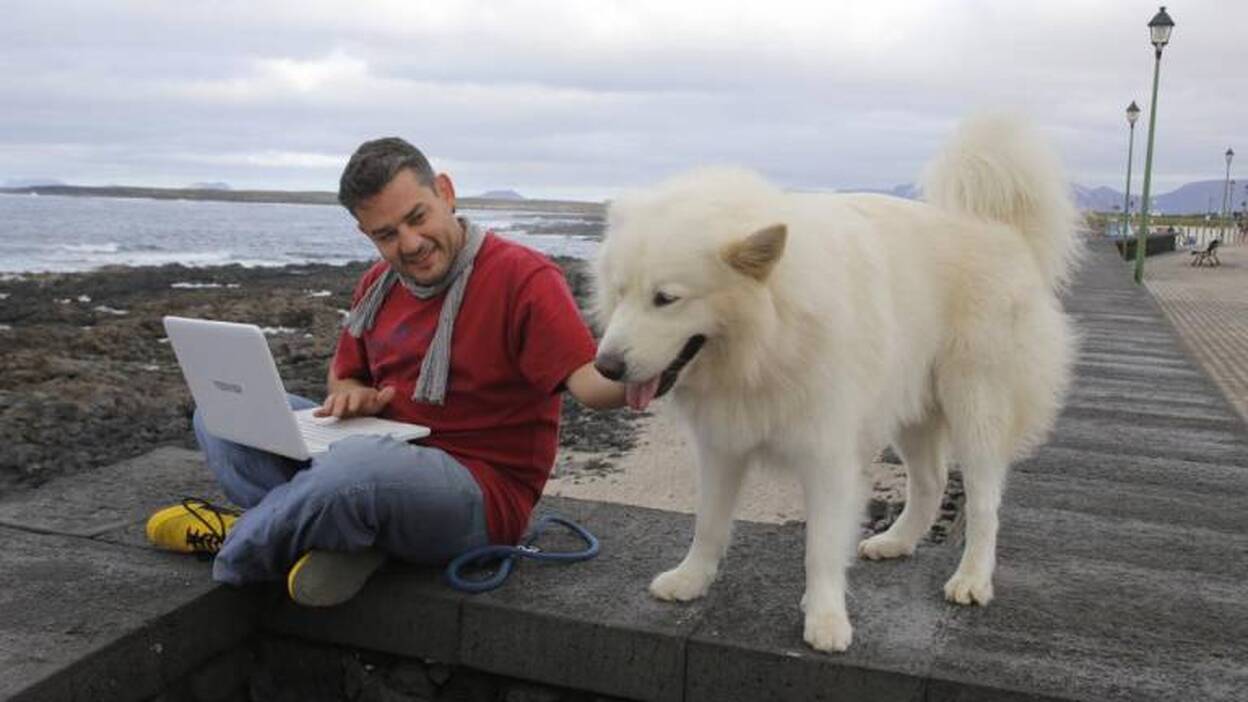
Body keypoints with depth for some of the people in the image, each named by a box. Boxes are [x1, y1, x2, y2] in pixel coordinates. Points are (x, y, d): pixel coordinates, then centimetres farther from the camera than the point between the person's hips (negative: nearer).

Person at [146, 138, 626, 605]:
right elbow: (344, 374, 24)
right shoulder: (379, 285, 10)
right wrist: (352, 394, -2)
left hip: (479, 491, -7)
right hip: (378, 452, 8)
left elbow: (588, 381, -25)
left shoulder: (523, 277, -14)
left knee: (356, 466, -39)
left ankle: (234, 548, -8)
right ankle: (346, 535, -18)